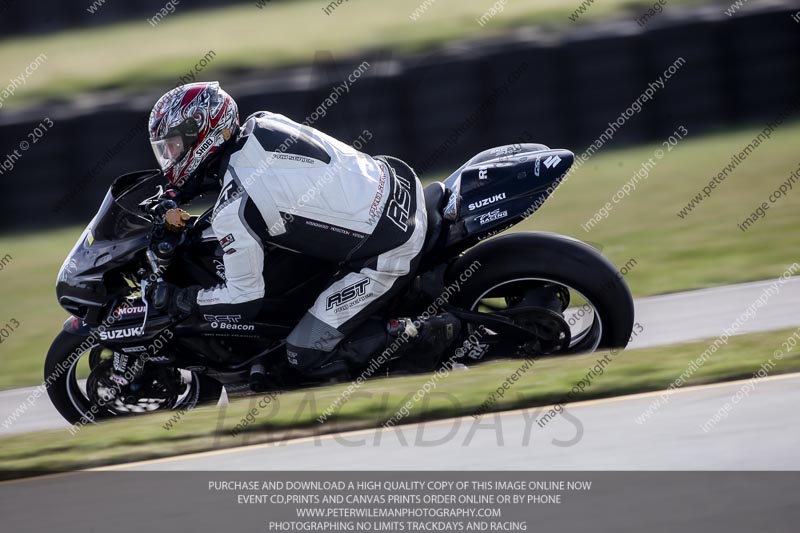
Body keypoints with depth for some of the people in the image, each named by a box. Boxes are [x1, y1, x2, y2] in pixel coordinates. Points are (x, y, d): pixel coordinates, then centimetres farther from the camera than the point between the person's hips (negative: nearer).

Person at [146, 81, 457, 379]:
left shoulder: (233, 212, -20)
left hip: (391, 253, -9)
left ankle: (425, 336, -5)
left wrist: (174, 299, -1)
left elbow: (244, 302, -14)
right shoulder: (263, 124, 2)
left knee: (306, 356, -4)